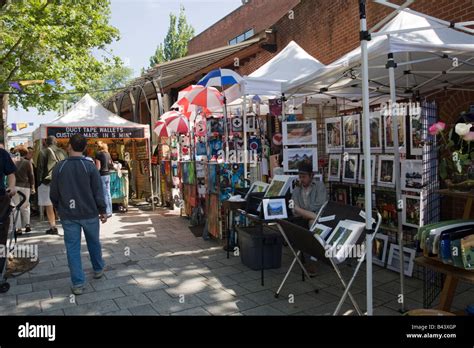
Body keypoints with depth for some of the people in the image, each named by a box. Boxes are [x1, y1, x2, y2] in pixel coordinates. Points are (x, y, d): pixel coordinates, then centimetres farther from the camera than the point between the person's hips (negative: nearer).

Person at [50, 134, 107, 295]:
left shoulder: (59, 167, -4)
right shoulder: (90, 166, -10)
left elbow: (54, 193, 3)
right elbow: (98, 192, -8)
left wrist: (60, 209, 18)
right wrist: (102, 211, 3)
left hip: (68, 215, 1)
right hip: (89, 213, 0)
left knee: (72, 247, 5)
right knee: (94, 243, 19)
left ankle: (78, 283, 7)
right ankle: (98, 269, 36)